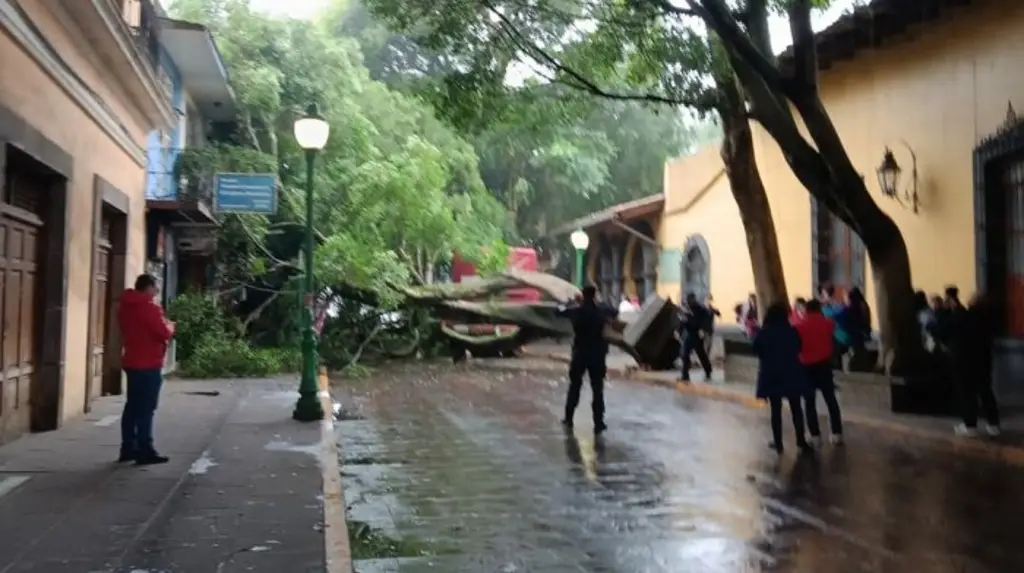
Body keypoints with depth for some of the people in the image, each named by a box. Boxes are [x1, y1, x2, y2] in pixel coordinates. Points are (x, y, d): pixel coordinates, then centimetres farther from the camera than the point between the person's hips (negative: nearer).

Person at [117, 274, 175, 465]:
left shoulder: (125, 306, 13)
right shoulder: (149, 307, -16)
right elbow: (164, 332, -18)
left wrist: (163, 327, 14)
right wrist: (170, 326, 3)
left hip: (132, 361, 9)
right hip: (149, 364, -9)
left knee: (133, 406, 12)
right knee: (146, 409, -7)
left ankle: (128, 448, 16)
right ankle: (145, 452, -5)